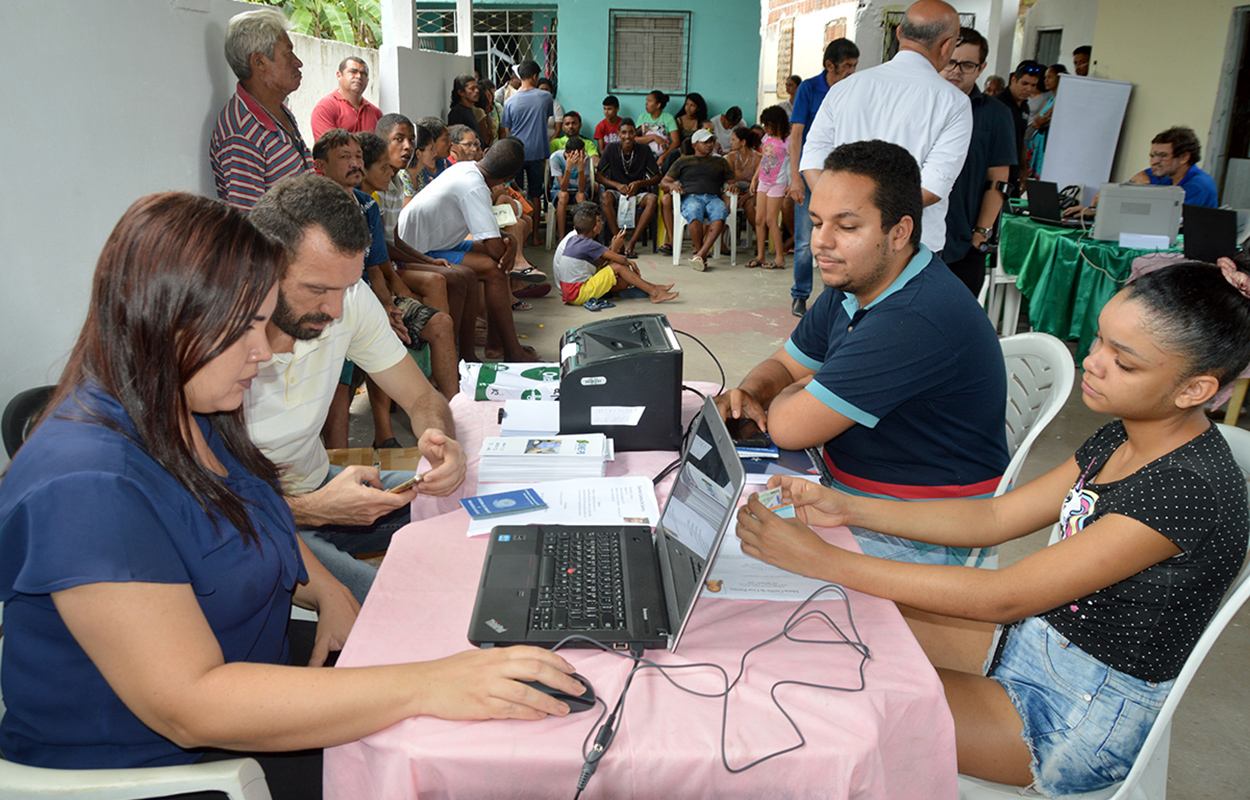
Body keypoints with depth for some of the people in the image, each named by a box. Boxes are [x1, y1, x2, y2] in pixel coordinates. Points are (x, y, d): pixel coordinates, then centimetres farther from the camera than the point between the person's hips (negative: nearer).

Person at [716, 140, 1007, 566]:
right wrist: (747, 394, -10)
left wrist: (798, 391, -5)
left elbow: (789, 428, -28)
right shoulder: (851, 287, 1)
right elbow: (782, 366, 13)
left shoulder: (917, 321, -31)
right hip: (848, 492, 9)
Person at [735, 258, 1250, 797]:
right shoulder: (1122, 438, -1)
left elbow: (1001, 598, -29)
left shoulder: (1189, 489, -28)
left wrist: (823, 560, -30)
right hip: (1033, 638, 8)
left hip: (1086, 721, -8)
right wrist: (847, 509, -8)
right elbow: (995, 517, 3)